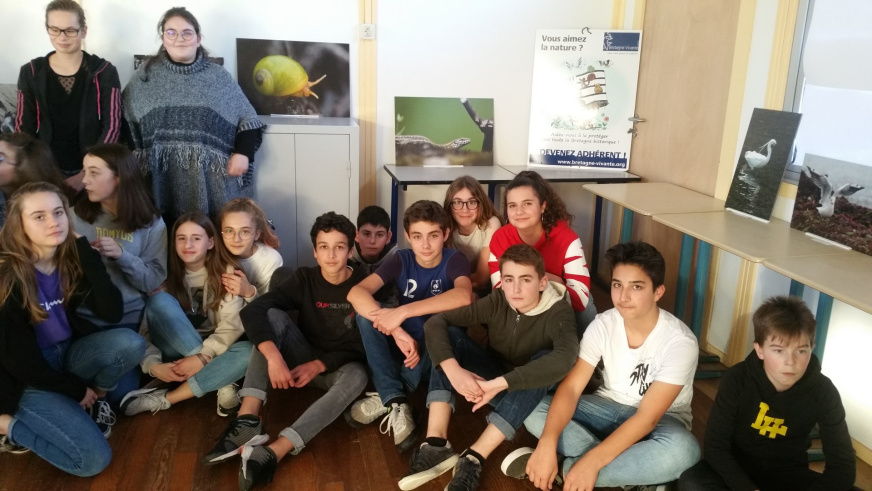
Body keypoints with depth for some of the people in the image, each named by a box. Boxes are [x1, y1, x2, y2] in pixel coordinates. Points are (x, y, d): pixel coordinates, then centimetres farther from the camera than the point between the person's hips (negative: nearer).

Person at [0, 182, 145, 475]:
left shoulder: (72, 260, -5)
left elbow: (112, 313, -18)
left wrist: (84, 248, -21)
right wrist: (76, 389, -9)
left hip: (68, 355, 6)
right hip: (27, 378, -5)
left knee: (130, 343, -25)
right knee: (93, 460, -18)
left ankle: (92, 398, 3)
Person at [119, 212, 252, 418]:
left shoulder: (226, 272, -6)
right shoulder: (165, 275, -3)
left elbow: (232, 325, -16)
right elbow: (146, 328, -9)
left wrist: (203, 357, -29)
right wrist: (153, 365, -26)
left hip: (213, 351, -1)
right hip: (177, 357, 1)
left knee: (249, 351, -34)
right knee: (159, 301, -26)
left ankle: (165, 399, -27)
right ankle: (221, 383, -28)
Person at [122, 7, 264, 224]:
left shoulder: (218, 76, 8)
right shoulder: (146, 75, 10)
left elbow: (247, 120, 8)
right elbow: (125, 121, 12)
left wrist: (242, 153, -4)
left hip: (211, 178, 0)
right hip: (163, 178, 1)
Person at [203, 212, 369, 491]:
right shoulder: (304, 279, -8)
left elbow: (362, 346, -12)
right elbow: (252, 311, -22)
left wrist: (319, 365, -23)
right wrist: (274, 356, -38)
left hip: (339, 367, -2)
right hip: (302, 361, 2)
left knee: (356, 376, -38)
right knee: (273, 316, -23)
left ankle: (272, 453, -52)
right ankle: (248, 420, -38)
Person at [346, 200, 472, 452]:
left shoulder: (454, 260, -14)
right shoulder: (401, 260, -8)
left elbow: (463, 296, -38)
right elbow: (356, 292, -25)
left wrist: (402, 312, -43)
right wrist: (396, 331, -39)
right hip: (406, 347, 2)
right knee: (365, 308, -22)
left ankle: (387, 397, -22)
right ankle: (395, 401, -28)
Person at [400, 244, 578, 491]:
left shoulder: (558, 312, -24)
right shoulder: (497, 302, -15)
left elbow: (565, 358, -46)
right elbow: (435, 323, -21)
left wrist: (498, 383, -50)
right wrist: (454, 370, -39)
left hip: (530, 392, -2)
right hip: (492, 383, 3)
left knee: (545, 360, -35)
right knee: (450, 334, -19)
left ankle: (473, 459, -37)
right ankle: (436, 444, -31)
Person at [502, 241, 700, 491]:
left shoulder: (680, 342, -25)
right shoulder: (602, 325, -13)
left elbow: (647, 418, -29)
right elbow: (571, 387, -18)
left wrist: (591, 462, -38)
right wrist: (547, 444, -35)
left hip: (660, 420, -3)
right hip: (609, 406, 4)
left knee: (683, 449, -40)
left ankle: (564, 469, -27)